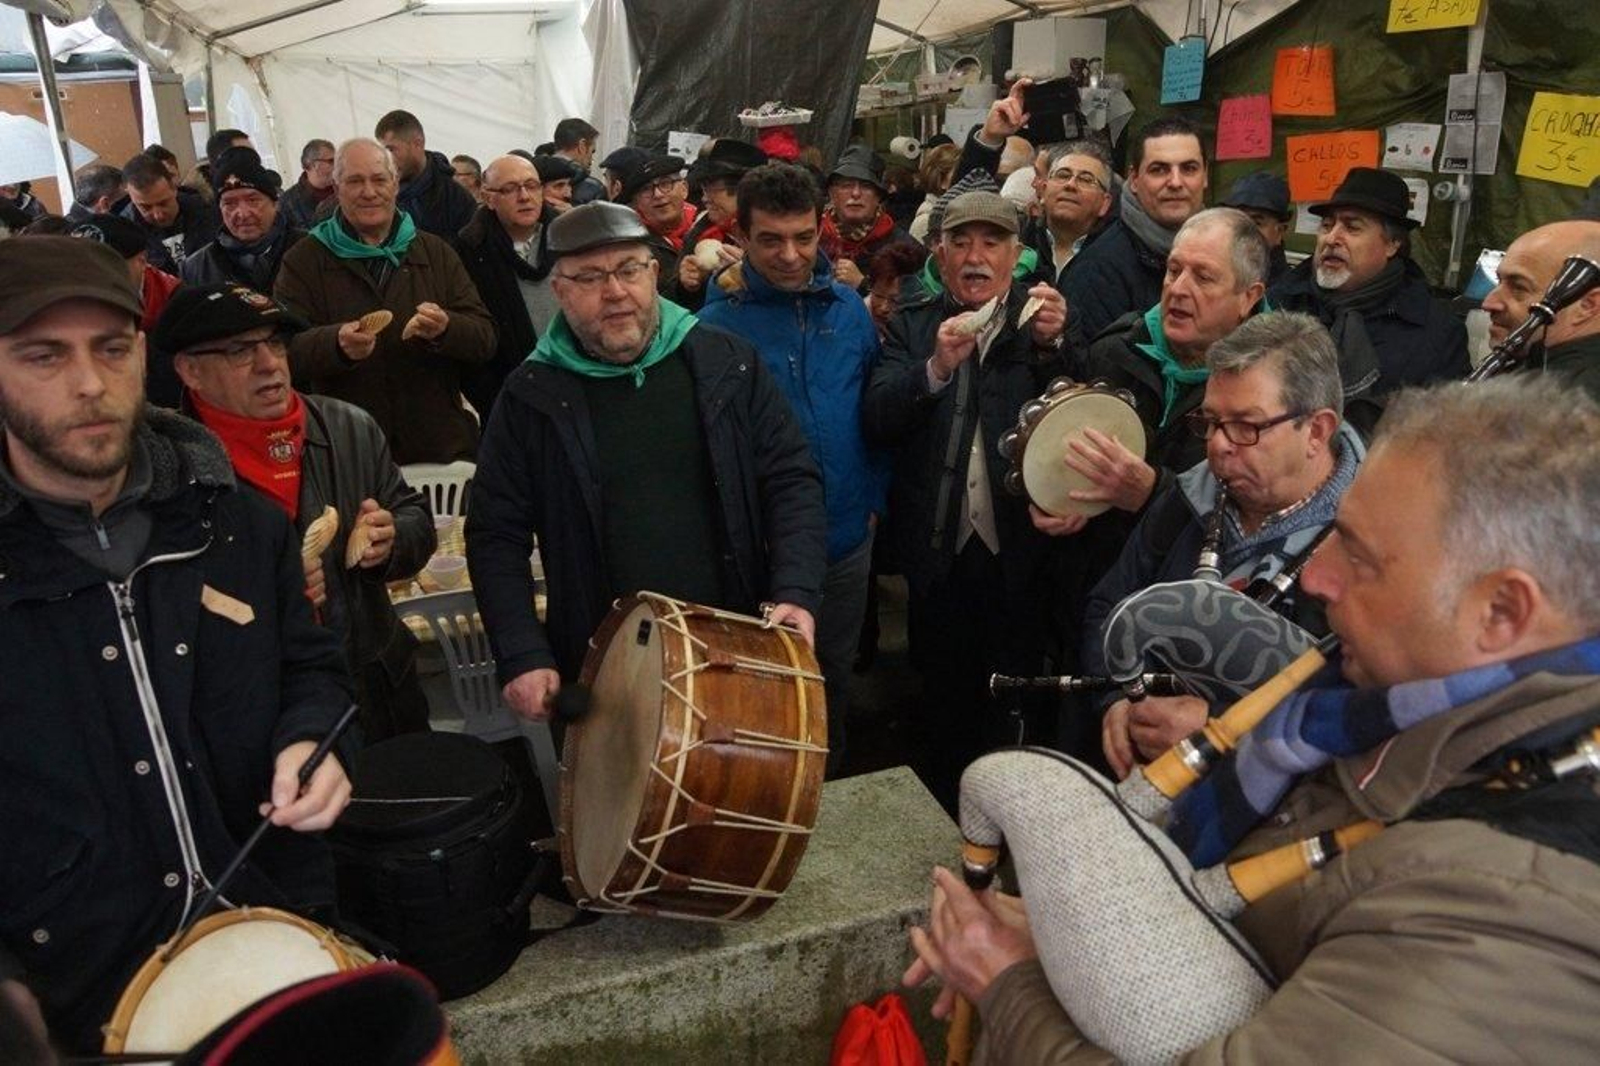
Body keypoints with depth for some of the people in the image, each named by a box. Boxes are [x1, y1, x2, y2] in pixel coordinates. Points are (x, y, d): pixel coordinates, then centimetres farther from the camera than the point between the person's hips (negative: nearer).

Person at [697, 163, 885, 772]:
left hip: (848, 539, 4)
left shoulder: (849, 309, -1)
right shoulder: (716, 325, -12)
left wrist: (874, 499, 5)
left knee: (834, 677, 22)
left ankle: (829, 785, 45)